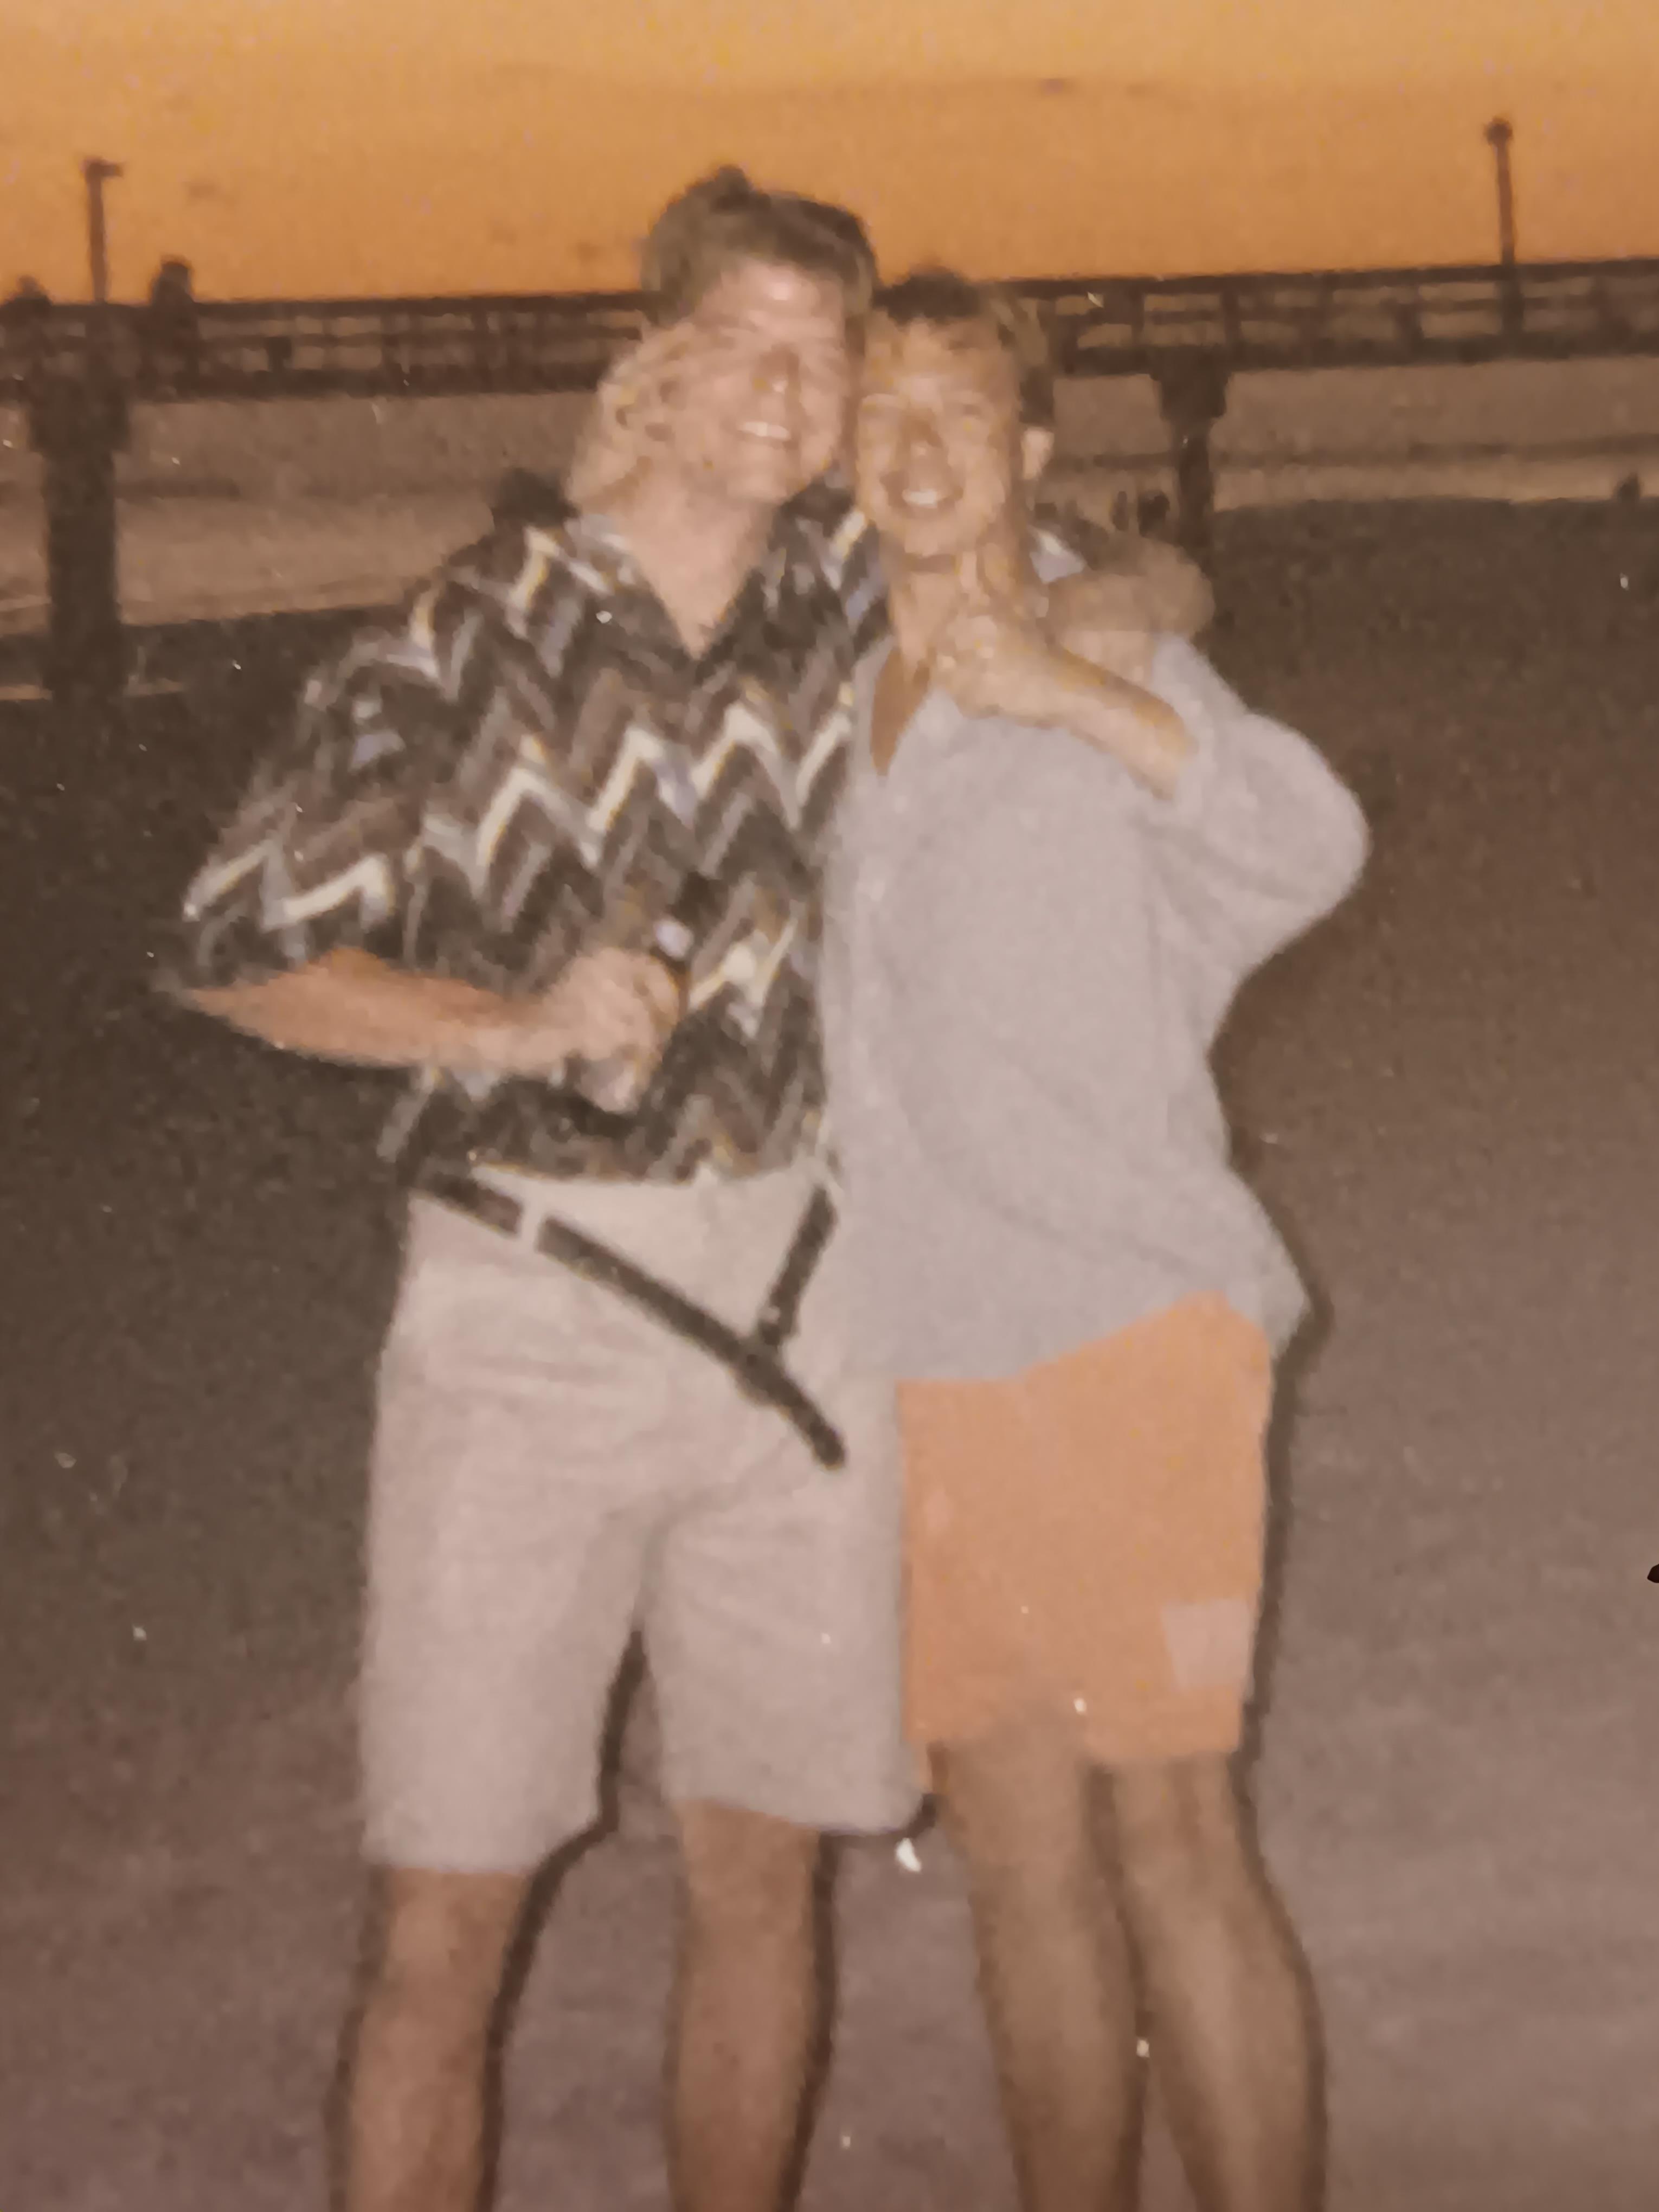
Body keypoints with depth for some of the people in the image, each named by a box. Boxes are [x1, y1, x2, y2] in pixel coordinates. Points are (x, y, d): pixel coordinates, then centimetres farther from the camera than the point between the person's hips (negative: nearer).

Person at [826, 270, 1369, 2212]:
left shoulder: (1104, 670, -3)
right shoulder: (841, 703, 14)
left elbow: (1311, 842, -23)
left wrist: (1069, 694, -35)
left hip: (1125, 1333, -6)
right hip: (936, 1367, 6)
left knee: (1168, 1828, -5)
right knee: (1018, 1847, 11)